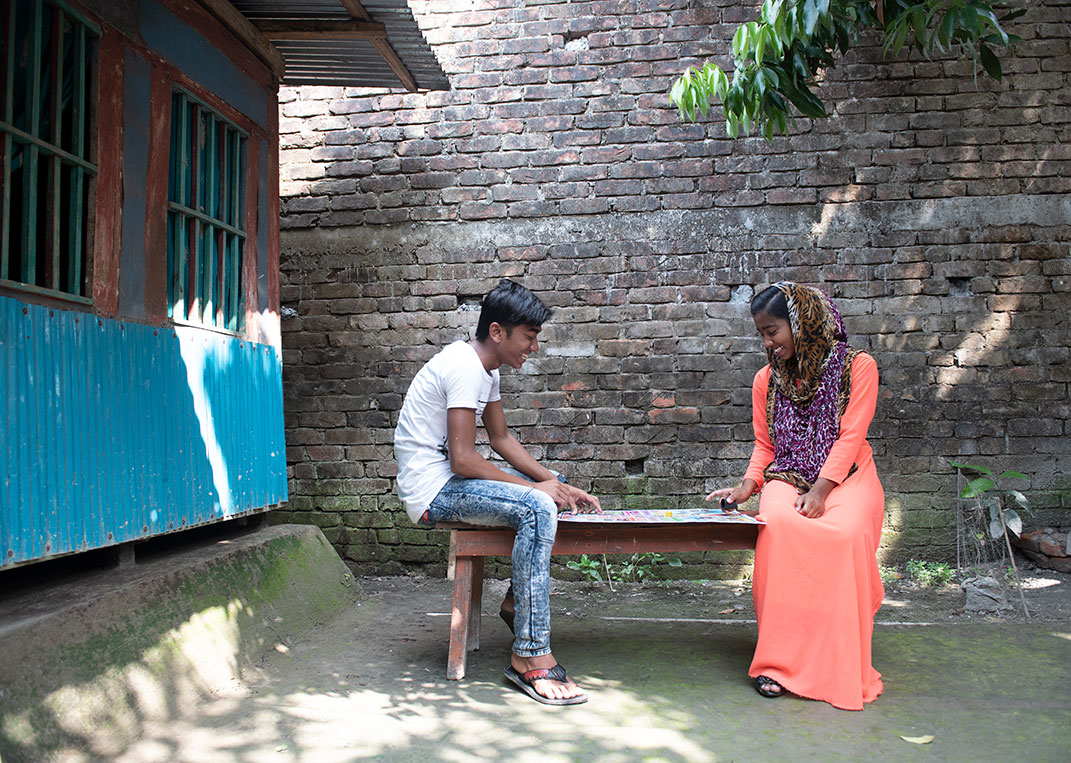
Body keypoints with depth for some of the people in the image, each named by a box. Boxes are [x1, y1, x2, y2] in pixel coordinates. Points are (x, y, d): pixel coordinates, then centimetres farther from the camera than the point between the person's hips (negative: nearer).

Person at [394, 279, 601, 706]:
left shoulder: (483, 367, 12)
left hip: (450, 478, 10)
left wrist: (557, 484, 3)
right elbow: (463, 459, -25)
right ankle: (531, 659, -27)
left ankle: (517, 600, 19)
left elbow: (502, 439, 15)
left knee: (552, 488, 15)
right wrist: (536, 487, -18)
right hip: (432, 489, -10)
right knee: (536, 507, -28)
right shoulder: (465, 367, -19)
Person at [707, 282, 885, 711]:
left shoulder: (857, 367, -1)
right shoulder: (767, 380, 10)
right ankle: (779, 660, -26)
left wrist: (819, 491, -20)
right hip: (787, 477, 2)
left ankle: (841, 669, -22)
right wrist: (747, 485, -4)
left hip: (845, 477, -2)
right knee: (779, 524, -34)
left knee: (847, 532, -36)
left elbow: (850, 436, -8)